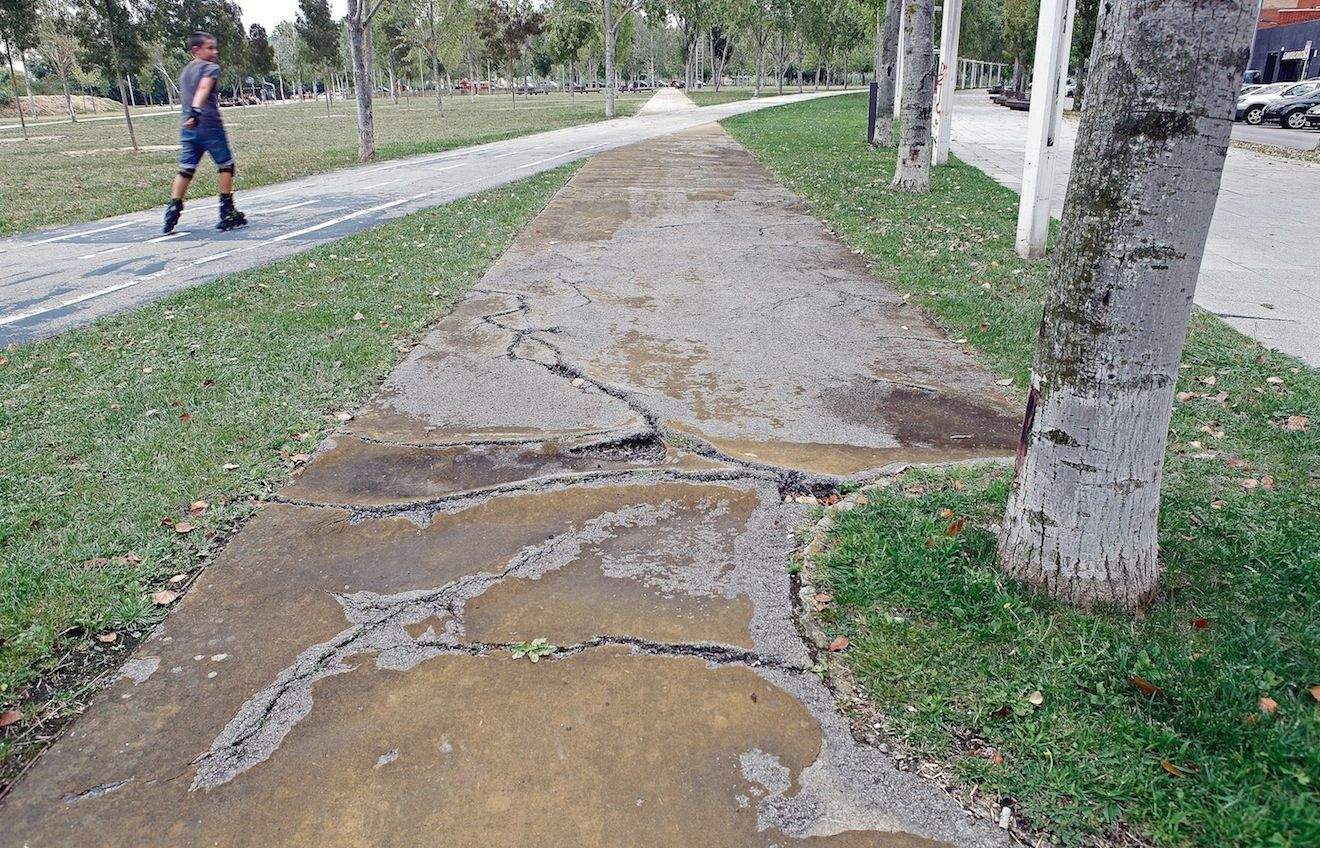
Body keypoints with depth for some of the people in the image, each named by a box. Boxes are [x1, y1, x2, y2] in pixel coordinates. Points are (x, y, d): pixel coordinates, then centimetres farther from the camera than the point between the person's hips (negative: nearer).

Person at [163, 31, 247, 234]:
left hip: (188, 127, 7)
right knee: (225, 165, 5)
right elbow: (203, 88, -22)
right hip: (209, 124, -7)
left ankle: (173, 209, -1)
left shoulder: (185, 71, 20)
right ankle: (227, 213, 6)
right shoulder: (210, 68, -5)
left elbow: (183, 97, 23)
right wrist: (196, 111, -35)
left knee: (186, 169, 6)